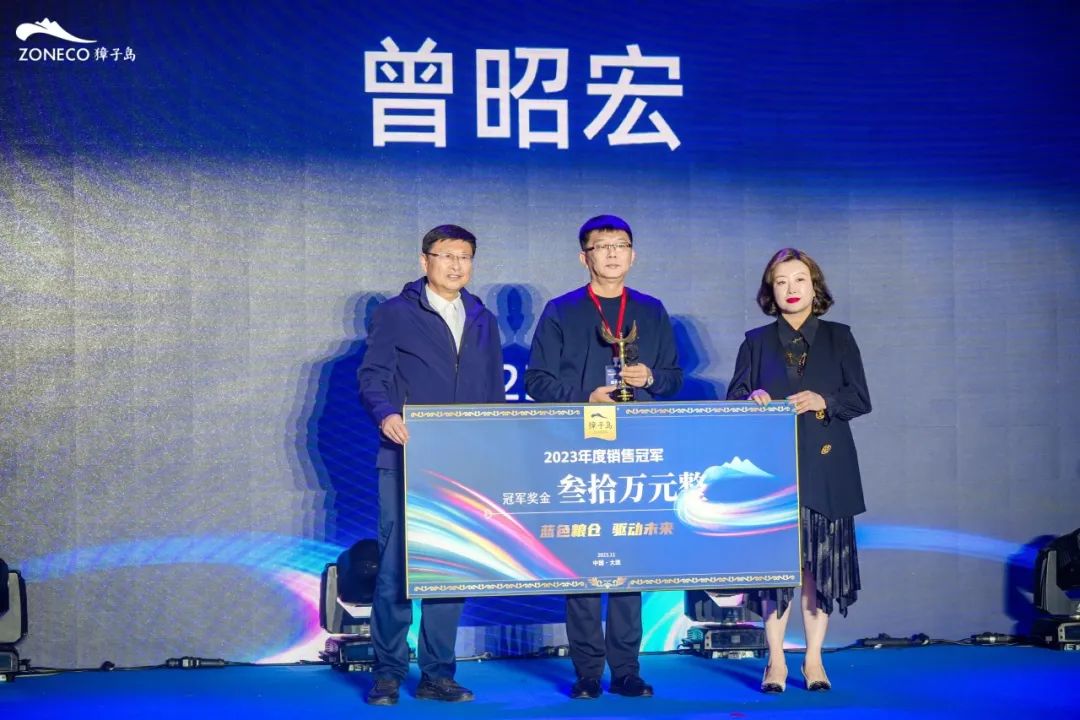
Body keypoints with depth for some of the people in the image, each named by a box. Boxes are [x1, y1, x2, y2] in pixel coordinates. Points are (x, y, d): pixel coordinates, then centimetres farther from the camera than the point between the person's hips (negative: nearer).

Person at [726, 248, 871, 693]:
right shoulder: (756, 342, 11)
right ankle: (776, 661, 4)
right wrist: (752, 400, -15)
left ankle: (814, 659, 10)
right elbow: (734, 399, 7)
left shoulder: (838, 338, 10)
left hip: (824, 468, 0)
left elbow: (860, 398, 4)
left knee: (820, 561, 1)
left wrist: (822, 401, -14)